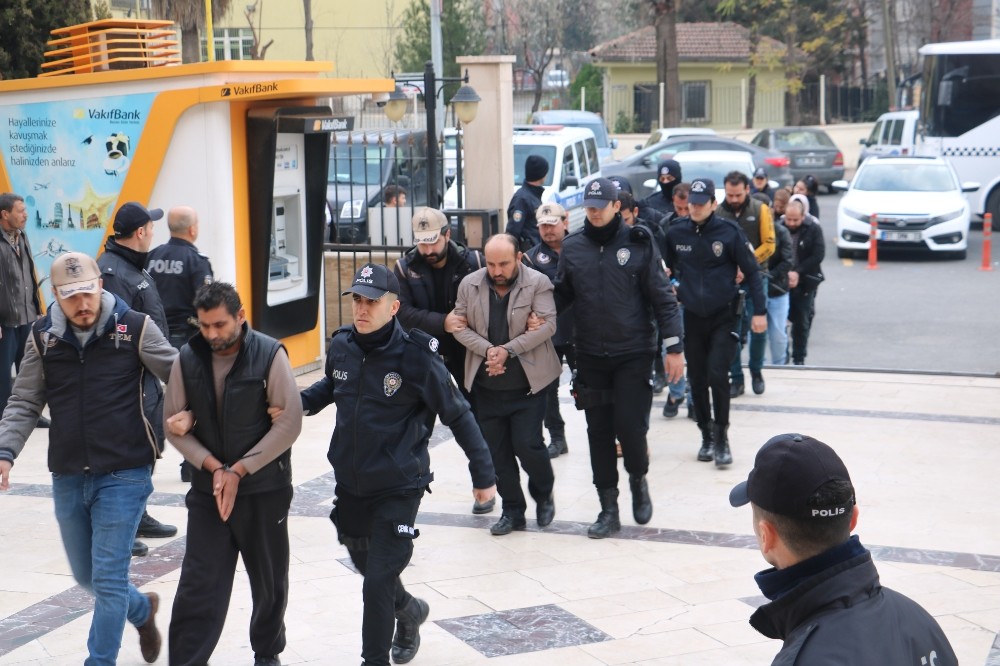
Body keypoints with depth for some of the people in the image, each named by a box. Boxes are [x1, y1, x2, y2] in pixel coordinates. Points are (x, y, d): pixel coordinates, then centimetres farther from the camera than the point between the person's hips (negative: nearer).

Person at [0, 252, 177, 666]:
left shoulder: (135, 328, -8)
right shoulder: (43, 337, 2)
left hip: (123, 475, -5)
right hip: (67, 478, 5)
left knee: (107, 580, -4)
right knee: (86, 577, 19)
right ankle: (142, 610, 47)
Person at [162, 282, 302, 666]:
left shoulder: (270, 355, -12)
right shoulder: (188, 359, -2)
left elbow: (289, 423, -13)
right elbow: (173, 423, 2)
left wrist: (238, 471, -15)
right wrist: (213, 467, -11)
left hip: (264, 490, -2)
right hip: (207, 489, 2)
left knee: (269, 581, 13)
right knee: (198, 584, -4)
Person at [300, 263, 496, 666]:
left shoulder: (415, 357, -20)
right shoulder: (341, 345, -5)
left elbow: (457, 416, -10)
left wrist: (483, 473, -6)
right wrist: (301, 401, -3)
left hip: (398, 488, -6)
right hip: (350, 482, 6)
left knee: (378, 580, -8)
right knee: (366, 564, 23)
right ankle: (409, 611, 52)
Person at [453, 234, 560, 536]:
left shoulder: (538, 283, -7)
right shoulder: (469, 284, 2)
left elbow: (546, 325, -13)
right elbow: (460, 326, 2)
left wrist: (508, 349, -20)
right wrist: (487, 350, -14)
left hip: (527, 382, -4)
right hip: (486, 384, 4)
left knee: (527, 444, -7)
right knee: (496, 450, 7)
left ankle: (543, 494, 22)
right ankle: (512, 510, 20)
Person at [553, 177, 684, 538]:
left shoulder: (638, 243, -3)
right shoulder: (572, 247, 4)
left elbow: (662, 296, -3)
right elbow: (561, 293, 11)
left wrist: (674, 347, -6)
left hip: (633, 353, -3)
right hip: (590, 356, 3)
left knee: (630, 425, -7)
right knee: (599, 432, 6)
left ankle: (639, 481, 23)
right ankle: (609, 508, 16)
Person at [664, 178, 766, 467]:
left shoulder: (729, 232, -10)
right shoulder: (676, 233, -3)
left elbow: (752, 272, -5)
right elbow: (667, 269, 13)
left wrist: (760, 311, -8)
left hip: (724, 316, -3)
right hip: (692, 316, 3)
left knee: (717, 375, -11)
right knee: (697, 380, 8)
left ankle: (721, 438, 3)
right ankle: (706, 436, 23)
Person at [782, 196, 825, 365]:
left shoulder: (814, 229, -9)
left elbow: (818, 255, -9)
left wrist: (798, 272, -16)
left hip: (805, 283, -1)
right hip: (781, 281, 1)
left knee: (802, 322, 5)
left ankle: (799, 358, 14)